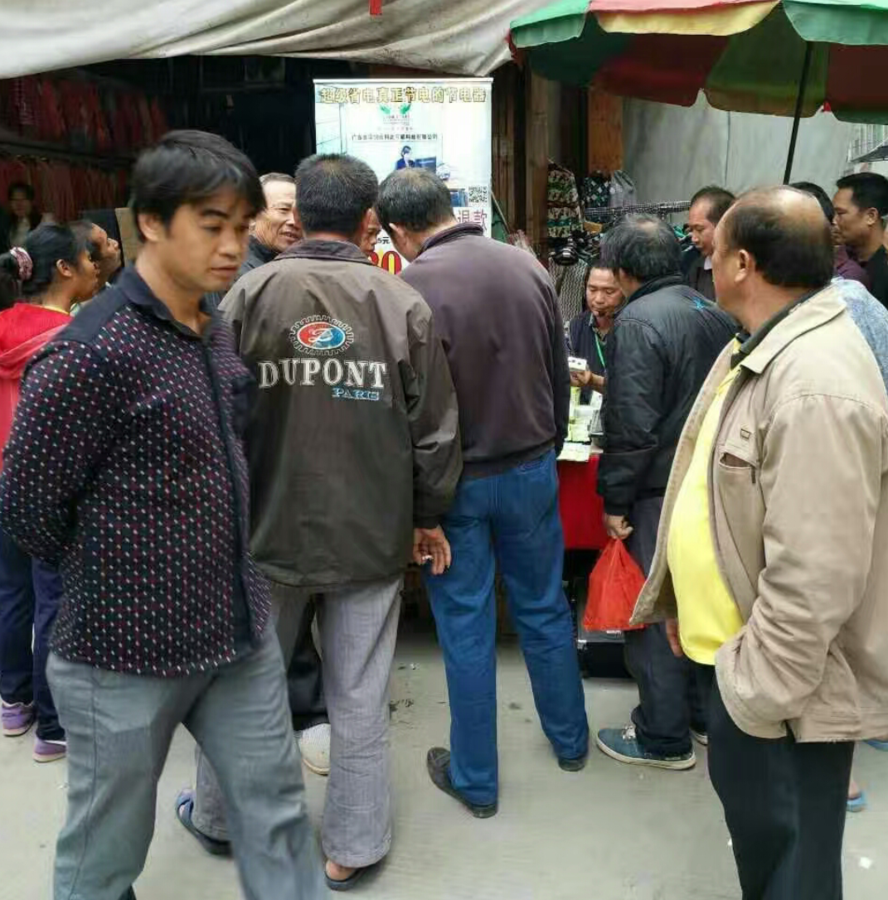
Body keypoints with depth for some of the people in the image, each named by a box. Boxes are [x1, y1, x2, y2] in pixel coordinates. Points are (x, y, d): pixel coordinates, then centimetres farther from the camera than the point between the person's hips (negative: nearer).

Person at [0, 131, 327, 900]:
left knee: (277, 813, 17)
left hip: (239, 629, 7)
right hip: (128, 648, -6)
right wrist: (110, 574, -1)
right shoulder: (92, 352, -21)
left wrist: (236, 577, 9)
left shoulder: (215, 334, 5)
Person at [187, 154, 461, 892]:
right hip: (372, 532, 0)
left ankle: (218, 815, 41)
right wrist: (428, 515, 10)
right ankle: (352, 846, 27)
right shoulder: (403, 303, -8)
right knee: (359, 697, 12)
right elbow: (435, 428, -4)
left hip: (268, 525, 1)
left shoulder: (250, 294, -8)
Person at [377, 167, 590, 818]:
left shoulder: (412, 287, -18)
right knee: (544, 608, 19)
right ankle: (570, 740, 38)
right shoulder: (526, 265, -2)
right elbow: (560, 374, 6)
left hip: (457, 480, -4)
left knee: (466, 625, 9)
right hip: (532, 468, 5)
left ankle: (475, 779, 24)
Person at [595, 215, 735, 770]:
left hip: (659, 492, -8)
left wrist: (616, 501, -13)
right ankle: (706, 715, 35)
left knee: (653, 614, 5)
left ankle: (664, 740, 18)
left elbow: (632, 426, -21)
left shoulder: (638, 321, -17)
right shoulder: (715, 314, 7)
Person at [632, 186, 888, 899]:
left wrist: (759, 695, -22)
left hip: (784, 678, -10)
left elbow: (813, 577, -29)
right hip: (746, 647, 10)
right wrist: (684, 598, 19)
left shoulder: (816, 386, -28)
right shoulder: (763, 347, 6)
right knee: (741, 796, 26)